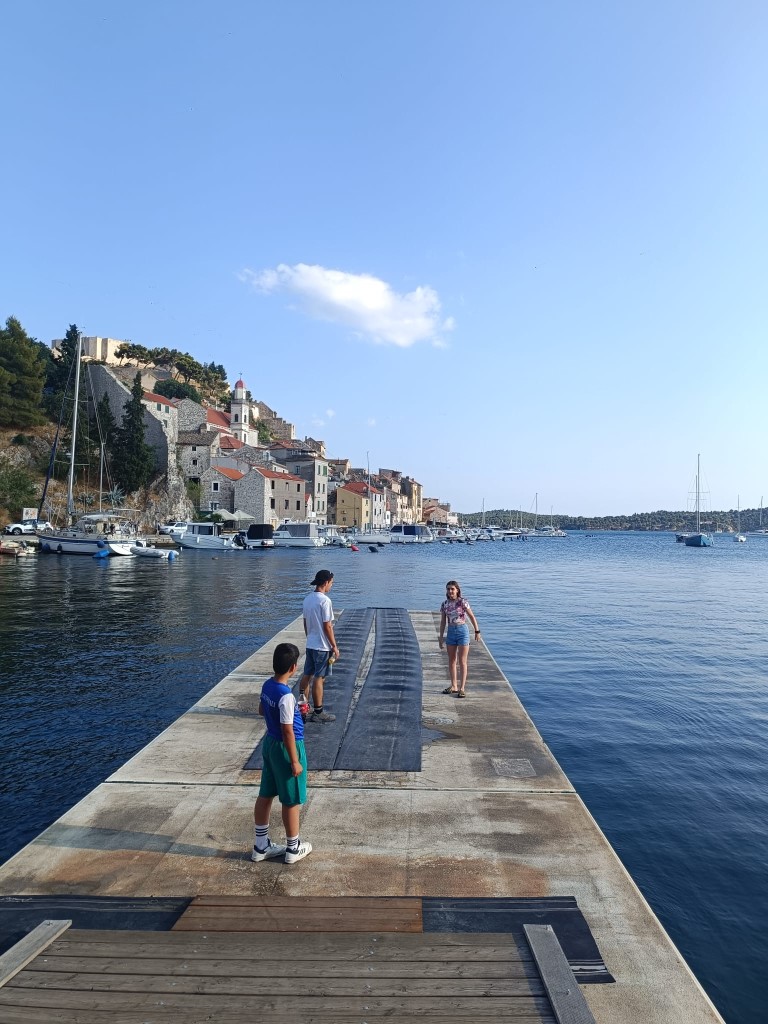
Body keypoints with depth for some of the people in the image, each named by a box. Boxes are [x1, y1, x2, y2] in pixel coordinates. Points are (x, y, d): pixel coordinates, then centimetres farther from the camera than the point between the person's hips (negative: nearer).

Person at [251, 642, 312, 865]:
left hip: (270, 743, 8)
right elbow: (288, 731, -24)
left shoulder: (267, 686, -3)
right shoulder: (286, 696, -28)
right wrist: (295, 761, -15)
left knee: (265, 795, 17)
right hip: (286, 748, -8)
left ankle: (261, 846, 30)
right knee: (292, 801, 9)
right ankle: (293, 848, 24)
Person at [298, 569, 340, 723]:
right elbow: (327, 626, -18)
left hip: (310, 645, 8)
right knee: (319, 678, -1)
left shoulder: (307, 599, 6)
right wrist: (335, 647, -11)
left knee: (307, 675, 14)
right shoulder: (325, 601, -19)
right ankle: (318, 713, 7)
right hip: (322, 647, -8)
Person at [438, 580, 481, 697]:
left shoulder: (462, 602, -10)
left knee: (462, 661, -3)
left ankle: (462, 688, 2)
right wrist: (441, 637, 8)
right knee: (451, 661, 11)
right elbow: (443, 622, 8)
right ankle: (454, 686, 23)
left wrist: (477, 631, -2)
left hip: (462, 631, -5)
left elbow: (472, 617, -4)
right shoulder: (444, 604, 3)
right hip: (451, 632, 5)